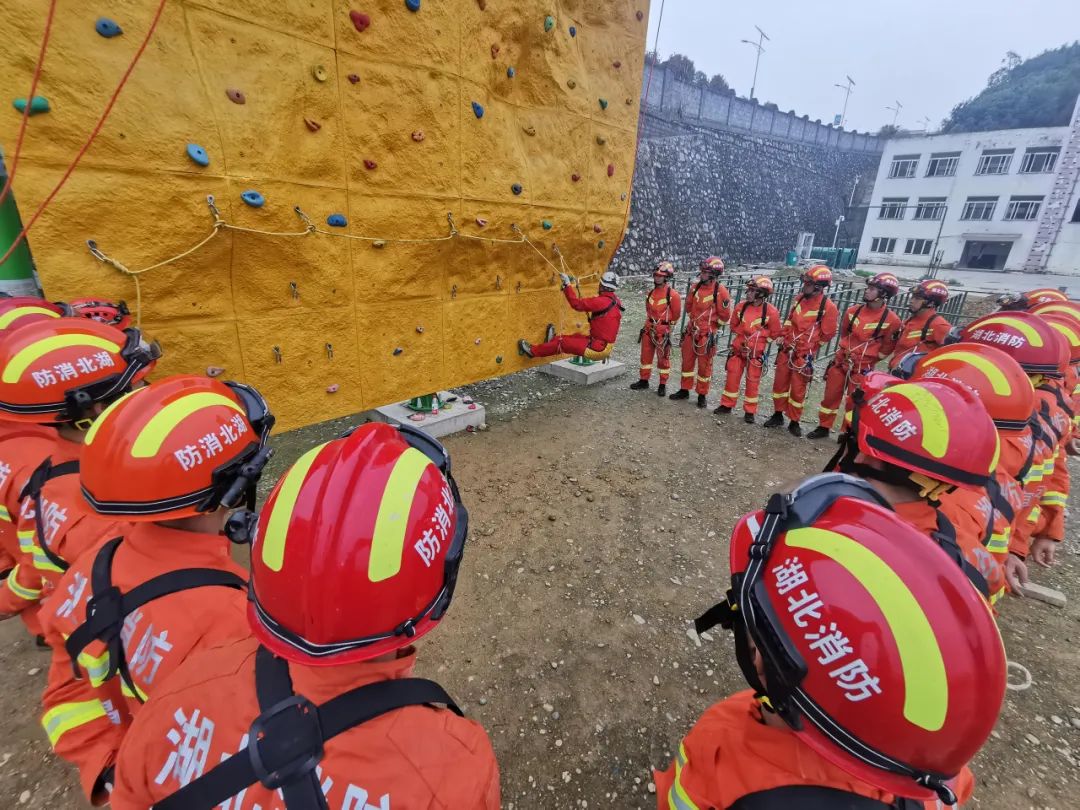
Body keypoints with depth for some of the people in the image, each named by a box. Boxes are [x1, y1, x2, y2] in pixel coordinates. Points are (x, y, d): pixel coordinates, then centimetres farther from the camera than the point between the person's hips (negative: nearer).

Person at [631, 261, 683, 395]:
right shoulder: (652, 292, 6)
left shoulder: (673, 294, -14)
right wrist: (650, 323, 16)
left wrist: (666, 324, 5)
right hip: (649, 329, 6)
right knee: (646, 355, 12)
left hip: (663, 331, -6)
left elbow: (676, 314, -5)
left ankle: (662, 385, 14)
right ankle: (644, 381, 25)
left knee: (663, 358, 4)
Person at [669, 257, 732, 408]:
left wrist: (710, 326, 4)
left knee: (704, 365, 4)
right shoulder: (696, 287, 3)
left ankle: (702, 395, 16)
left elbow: (724, 317, -7)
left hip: (707, 335, -6)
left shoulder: (720, 291, -13)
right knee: (687, 361, 12)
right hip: (691, 331, 6)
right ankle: (684, 390, 25)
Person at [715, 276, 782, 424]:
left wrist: (758, 336, -5)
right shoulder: (741, 307, -2)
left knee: (752, 381, 4)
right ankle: (726, 405, 21)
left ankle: (749, 411, 15)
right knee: (732, 377, 8)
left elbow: (775, 333, -3)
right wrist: (742, 334, 4)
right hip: (738, 348, 3)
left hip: (756, 352, -3)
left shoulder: (770, 311, -13)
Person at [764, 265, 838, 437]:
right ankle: (778, 415, 26)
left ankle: (794, 422, 17)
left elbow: (827, 334, -8)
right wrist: (785, 337, 7)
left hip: (803, 355, -5)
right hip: (786, 349, 6)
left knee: (798, 389, 3)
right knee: (780, 383, 11)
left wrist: (807, 347, -3)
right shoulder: (800, 298, 5)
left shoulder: (828, 307, -14)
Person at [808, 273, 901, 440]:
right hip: (840, 361, 4)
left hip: (862, 368, -4)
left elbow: (888, 347, 1)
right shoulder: (853, 310, 0)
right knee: (830, 396, 9)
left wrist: (868, 359, 2)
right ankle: (823, 427, 22)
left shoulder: (891, 319, -11)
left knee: (853, 402, 5)